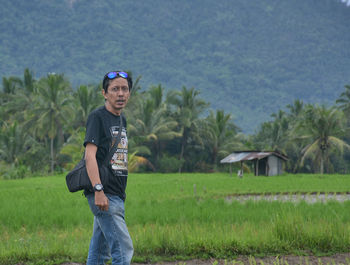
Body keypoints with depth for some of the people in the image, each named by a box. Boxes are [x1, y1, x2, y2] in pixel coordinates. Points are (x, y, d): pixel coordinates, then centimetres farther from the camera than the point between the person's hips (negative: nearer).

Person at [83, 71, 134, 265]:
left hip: (117, 195, 8)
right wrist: (98, 190, -27)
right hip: (104, 196, -8)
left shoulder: (122, 120, 18)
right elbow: (90, 155, -16)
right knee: (123, 249, -14)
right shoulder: (97, 117, -7)